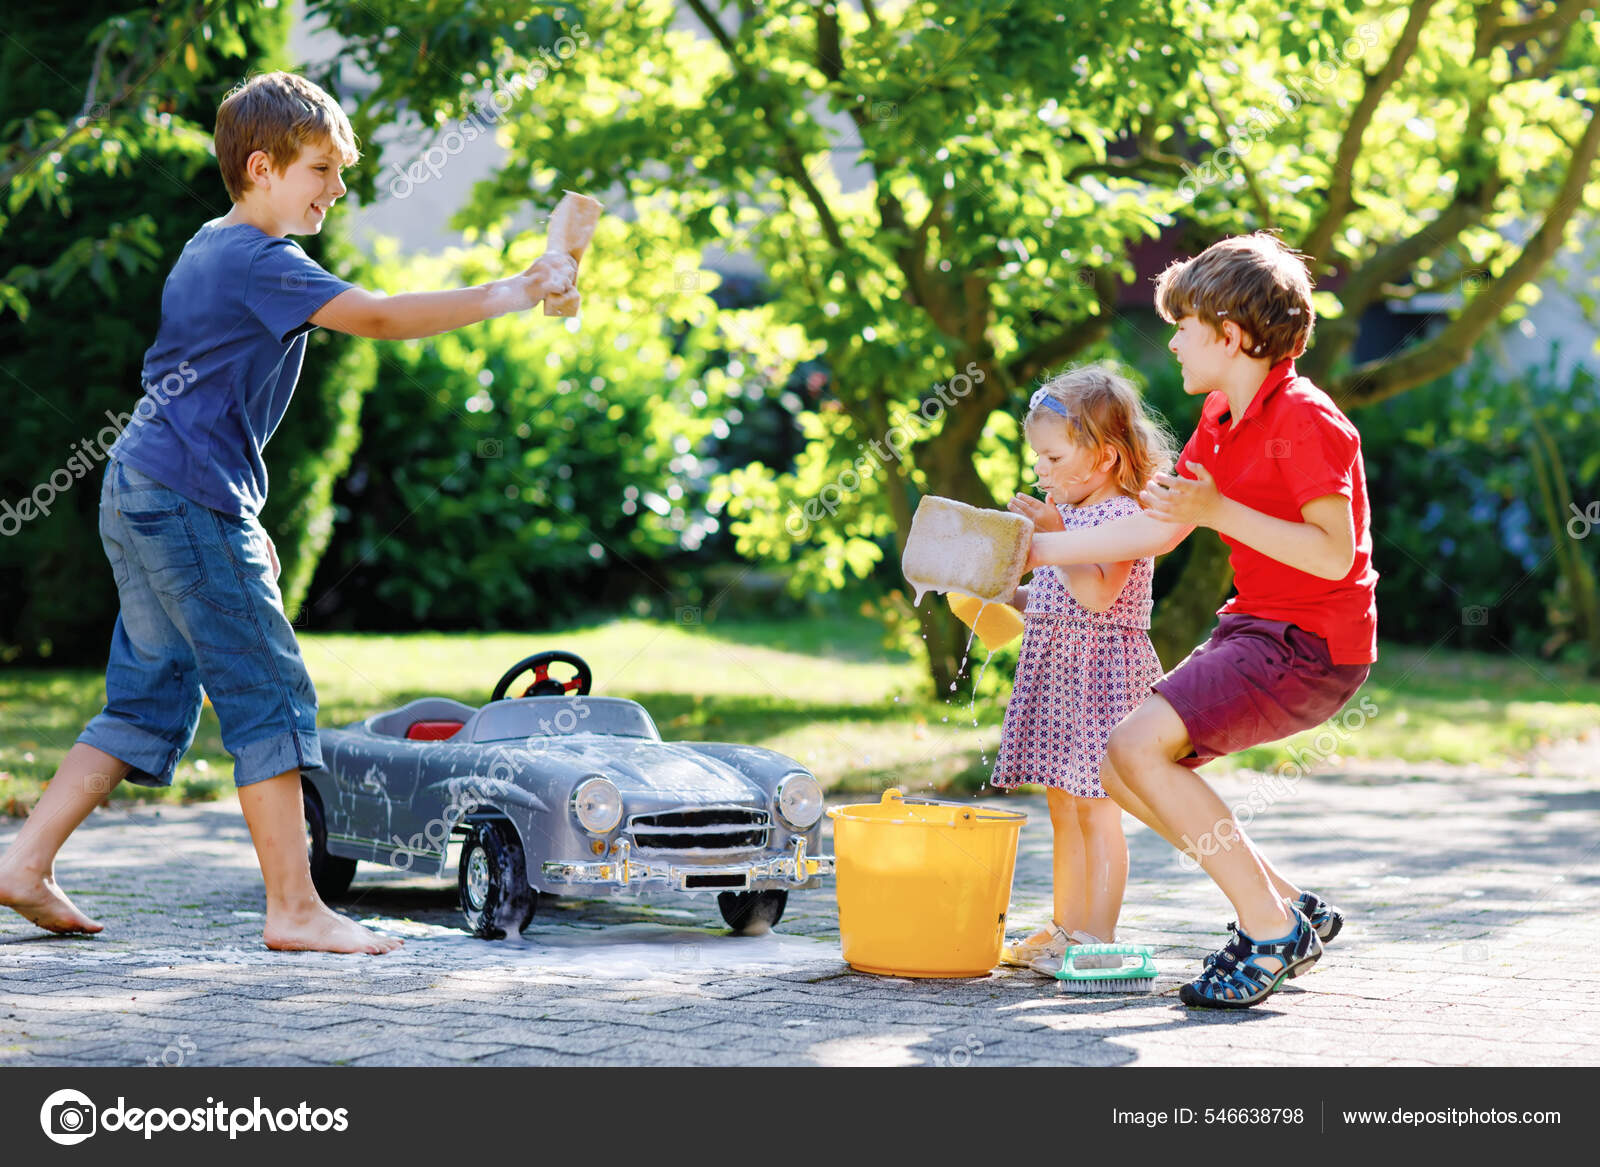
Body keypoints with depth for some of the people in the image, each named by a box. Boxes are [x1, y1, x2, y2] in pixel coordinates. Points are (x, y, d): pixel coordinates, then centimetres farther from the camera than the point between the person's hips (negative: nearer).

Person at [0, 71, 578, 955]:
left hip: (139, 492, 10)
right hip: (191, 496, -10)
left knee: (149, 698, 13)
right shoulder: (259, 261, -12)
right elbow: (376, 318, -23)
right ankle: (294, 909, -8)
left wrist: (239, 516, 25)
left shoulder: (208, 249, 20)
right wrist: (506, 296, -20)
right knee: (270, 695, -8)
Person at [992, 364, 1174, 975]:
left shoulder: (1121, 516, -12)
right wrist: (1009, 596, 10)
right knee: (1065, 808, 14)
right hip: (1057, 671, 9)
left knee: (1096, 810, -7)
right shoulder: (1068, 512, 15)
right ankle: (1065, 931, 22)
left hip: (1102, 667, -9)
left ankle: (1097, 940, -3)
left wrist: (1052, 536, -27)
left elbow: (1097, 594, -26)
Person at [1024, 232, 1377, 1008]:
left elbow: (1334, 554, -24)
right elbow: (1158, 531, 15)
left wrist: (1220, 511, -25)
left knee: (1141, 746, -21)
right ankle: (1290, 909, 12)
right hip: (1255, 629, 10)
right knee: (1117, 767, 6)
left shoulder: (1303, 420, -16)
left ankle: (1273, 929, -12)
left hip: (1315, 645, -10)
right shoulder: (1221, 419, 13)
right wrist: (1036, 551, 14)